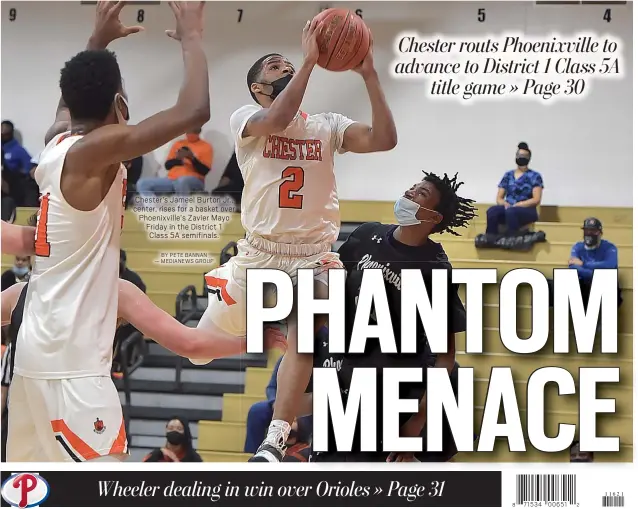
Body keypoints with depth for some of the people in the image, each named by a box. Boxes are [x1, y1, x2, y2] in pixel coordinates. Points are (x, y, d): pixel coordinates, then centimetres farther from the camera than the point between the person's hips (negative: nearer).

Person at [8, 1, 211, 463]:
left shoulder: (57, 144, 10)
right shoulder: (96, 150, -15)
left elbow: (72, 97, 37)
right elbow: (194, 111, -23)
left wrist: (98, 42, 38)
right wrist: (192, 37, -9)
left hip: (42, 347, 10)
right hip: (71, 359, -10)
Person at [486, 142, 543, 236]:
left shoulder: (534, 176, 5)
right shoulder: (508, 175, 17)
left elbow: (536, 200, -5)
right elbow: (499, 198, 15)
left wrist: (517, 205, -15)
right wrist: (505, 204, -9)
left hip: (526, 211, -3)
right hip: (508, 209, 4)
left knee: (511, 212, -40)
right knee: (492, 211, -32)